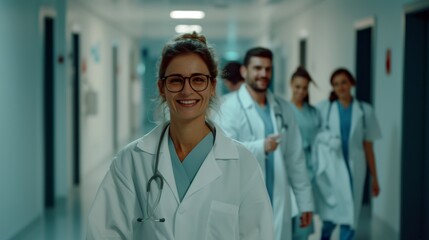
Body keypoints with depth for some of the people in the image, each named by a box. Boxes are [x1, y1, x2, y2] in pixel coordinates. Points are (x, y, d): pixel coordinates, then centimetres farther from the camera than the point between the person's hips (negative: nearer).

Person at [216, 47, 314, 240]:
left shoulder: (283, 108, 11)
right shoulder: (230, 108, -6)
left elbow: (295, 158, 13)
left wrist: (305, 200, 12)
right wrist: (261, 147, -33)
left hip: (277, 204, 5)